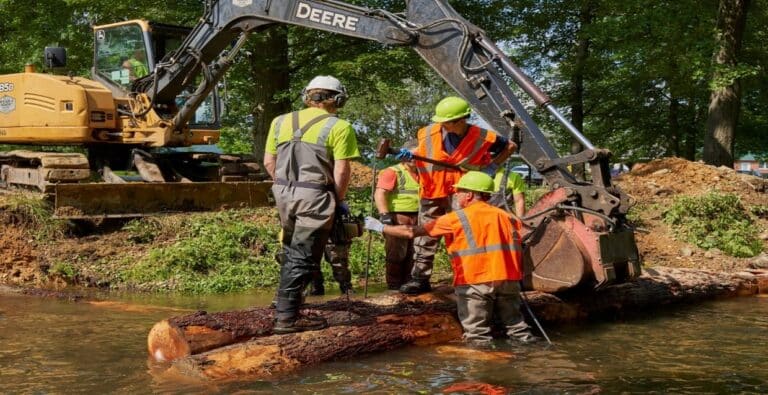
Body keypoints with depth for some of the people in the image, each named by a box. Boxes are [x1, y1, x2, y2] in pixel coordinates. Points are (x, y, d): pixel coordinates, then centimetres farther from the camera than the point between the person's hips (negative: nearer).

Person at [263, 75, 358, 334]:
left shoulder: (281, 122, 11)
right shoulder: (338, 127, -5)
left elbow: (269, 162, 12)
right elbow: (341, 170, -9)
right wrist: (339, 201, 3)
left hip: (284, 194, 6)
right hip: (315, 197, -6)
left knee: (291, 251, 21)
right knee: (303, 258, 0)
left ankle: (286, 302, 28)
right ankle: (287, 317, 0)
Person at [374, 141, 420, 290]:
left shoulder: (420, 175, 19)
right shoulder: (392, 172, -4)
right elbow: (379, 193, -14)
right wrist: (384, 214, -25)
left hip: (417, 220, 7)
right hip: (397, 218, -7)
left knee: (412, 254, 10)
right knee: (396, 254, -5)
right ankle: (394, 288, 1)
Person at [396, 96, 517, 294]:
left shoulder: (481, 137, -11)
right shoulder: (429, 133, -7)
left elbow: (510, 146, 4)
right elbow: (422, 152, 12)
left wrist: (492, 166, -5)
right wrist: (409, 155, -9)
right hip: (433, 194, 3)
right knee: (425, 238, 4)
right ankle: (420, 278, 11)